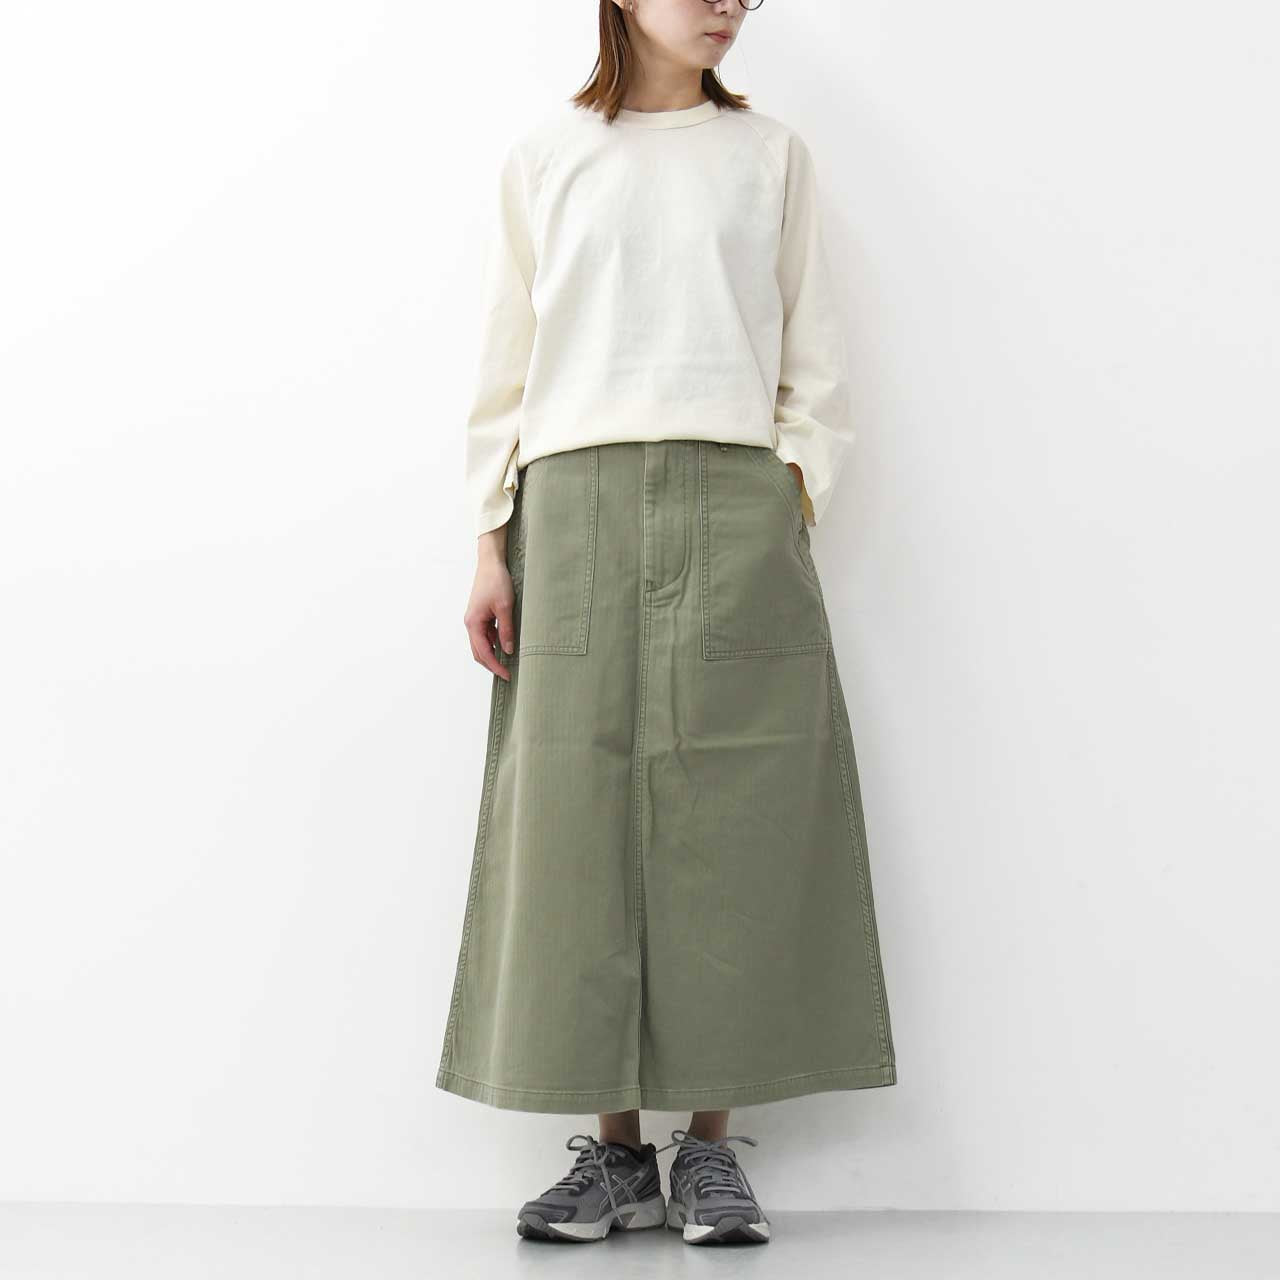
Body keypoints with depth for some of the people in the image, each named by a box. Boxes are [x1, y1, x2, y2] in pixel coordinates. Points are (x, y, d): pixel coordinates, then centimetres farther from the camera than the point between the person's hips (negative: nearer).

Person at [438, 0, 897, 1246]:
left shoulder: (770, 153, 14)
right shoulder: (543, 155, 14)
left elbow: (814, 364, 12)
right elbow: (507, 366, 11)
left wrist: (793, 508, -2)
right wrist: (492, 546, 3)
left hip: (733, 505, 0)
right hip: (575, 505, 1)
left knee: (730, 816, -4)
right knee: (583, 814, -3)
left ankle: (711, 1145, 5)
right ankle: (616, 1149, 6)